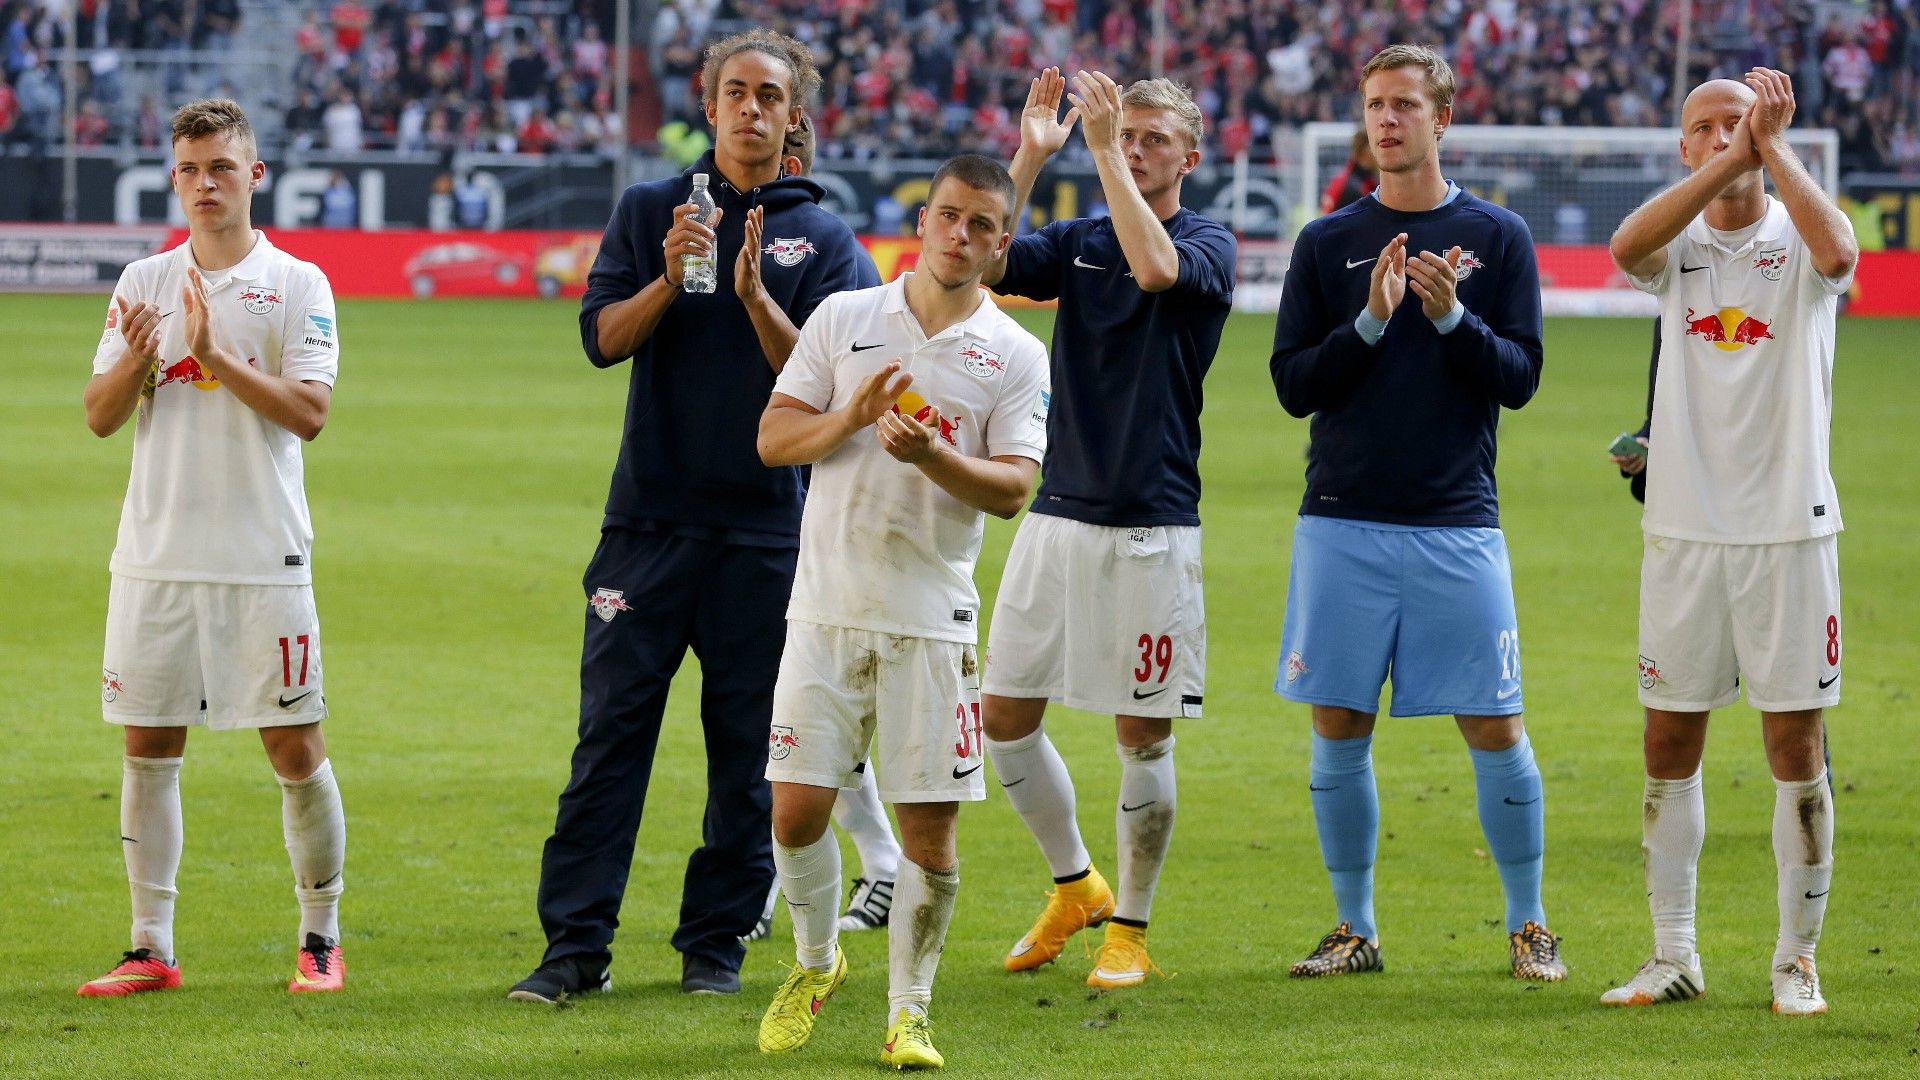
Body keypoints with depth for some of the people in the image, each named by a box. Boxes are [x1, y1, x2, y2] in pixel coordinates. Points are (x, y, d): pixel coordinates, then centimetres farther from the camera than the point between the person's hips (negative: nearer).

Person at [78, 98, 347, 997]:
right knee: (148, 747, 3)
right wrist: (135, 362, -14)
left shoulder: (297, 284, -1)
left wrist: (213, 356, -20)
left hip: (264, 558, -3)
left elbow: (309, 412, -11)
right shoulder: (144, 283, 9)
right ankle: (151, 948, 9)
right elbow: (100, 417, 6)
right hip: (156, 552, 3)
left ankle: (320, 939, 11)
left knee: (296, 747, -1)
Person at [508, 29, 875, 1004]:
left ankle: (716, 940, 11)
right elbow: (602, 337, 0)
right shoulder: (649, 211, 9)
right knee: (611, 728, -4)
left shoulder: (823, 239, 6)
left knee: (746, 746, 3)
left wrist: (755, 295, -17)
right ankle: (576, 942, -3)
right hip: (650, 518, 0)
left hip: (769, 528, 0)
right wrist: (670, 277, -16)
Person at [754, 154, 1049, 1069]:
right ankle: (814, 965, 23)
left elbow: (1013, 488, -4)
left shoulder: (1016, 355, 3)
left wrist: (931, 454, -20)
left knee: (930, 824, -3)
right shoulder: (844, 318, 5)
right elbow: (773, 438, 3)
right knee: (797, 808, -2)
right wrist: (852, 417, -14)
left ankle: (908, 1012, 10)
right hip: (828, 605, 1)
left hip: (933, 616, -1)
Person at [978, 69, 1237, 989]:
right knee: (1005, 716, 5)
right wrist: (1031, 156, -13)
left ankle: (1128, 929, 12)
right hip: (1059, 514, 5)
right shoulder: (1077, 242, 11)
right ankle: (1074, 886, 25)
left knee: (1144, 736, -1)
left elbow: (1156, 266, -26)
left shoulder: (1208, 244, -2)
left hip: (1154, 525, -5)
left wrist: (1103, 150, -24)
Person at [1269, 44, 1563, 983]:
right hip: (1342, 523, 1)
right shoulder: (1327, 243, 7)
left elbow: (1519, 377, 0)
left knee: (1494, 729, -2)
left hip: (1458, 525, -1)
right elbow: (1293, 383, 2)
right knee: (1339, 728, 3)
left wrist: (1450, 315, -16)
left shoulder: (1497, 238, 4)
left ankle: (1528, 925, 10)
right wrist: (1370, 322, -13)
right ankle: (1355, 930, 14)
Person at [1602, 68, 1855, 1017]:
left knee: (1796, 746, 0)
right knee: (1670, 748, 5)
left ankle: (1798, 958, 9)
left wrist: (1771, 147, -19)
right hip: (1684, 528, 2)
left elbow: (1838, 252, -24)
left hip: (1788, 528, -2)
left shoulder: (1799, 236, 1)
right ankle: (1673, 954, 15)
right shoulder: (1678, 244, 5)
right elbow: (1626, 246, -19)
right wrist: (1727, 162, -25)